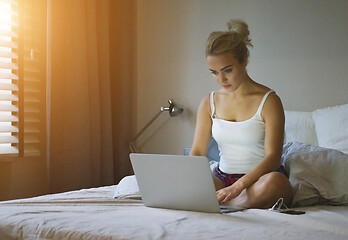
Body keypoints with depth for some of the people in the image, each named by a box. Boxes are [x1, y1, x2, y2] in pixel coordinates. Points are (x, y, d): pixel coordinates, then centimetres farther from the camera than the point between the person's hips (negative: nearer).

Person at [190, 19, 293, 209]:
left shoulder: (268, 101, -8)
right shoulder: (209, 102, 6)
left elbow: (272, 156, -16)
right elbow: (197, 151, 3)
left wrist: (238, 187, -31)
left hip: (260, 179, -3)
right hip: (223, 178, 3)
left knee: (275, 182, -39)